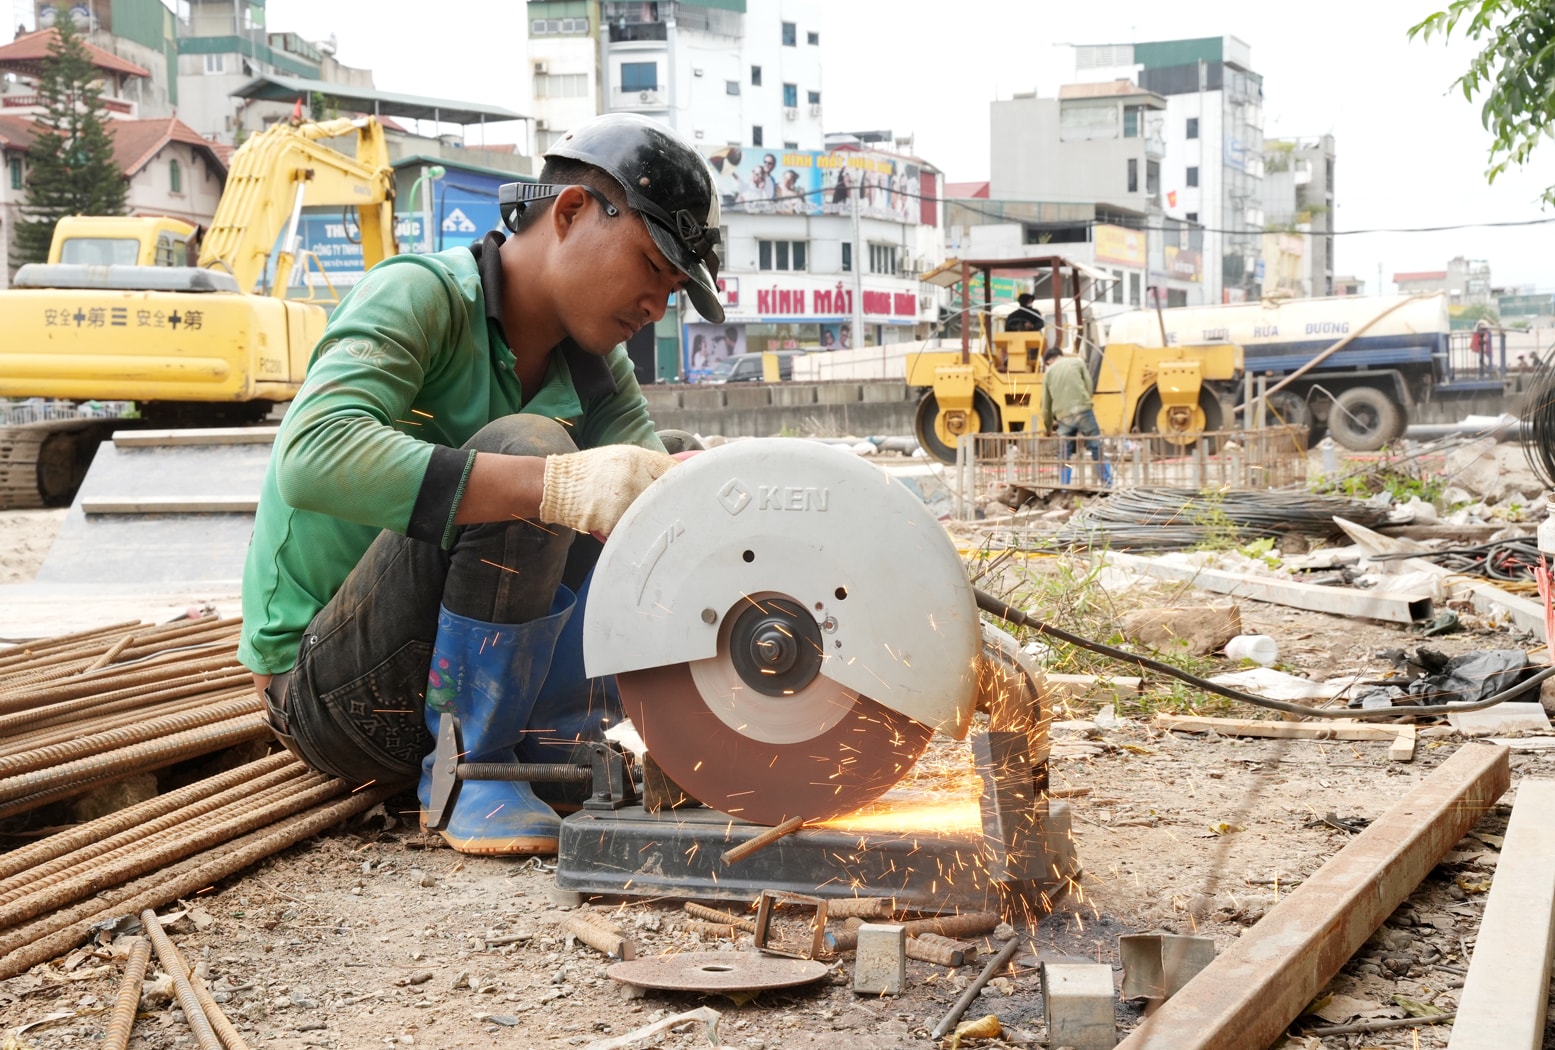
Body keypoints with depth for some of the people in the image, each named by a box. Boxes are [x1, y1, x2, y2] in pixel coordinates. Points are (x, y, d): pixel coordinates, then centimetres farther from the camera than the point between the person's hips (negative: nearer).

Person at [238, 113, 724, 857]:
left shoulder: (594, 369, 6)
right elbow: (313, 457, -36)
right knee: (525, 448, -28)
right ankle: (467, 767, -17)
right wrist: (557, 486, -44)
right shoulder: (420, 296, -18)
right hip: (327, 691, -7)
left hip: (453, 674, 7)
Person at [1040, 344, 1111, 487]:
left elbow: (1046, 405, 21)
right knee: (1097, 448, 3)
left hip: (1063, 417, 2)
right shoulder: (1077, 362, 12)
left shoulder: (1048, 372, 18)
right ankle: (1107, 483, 2)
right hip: (1083, 411, -2)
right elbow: (1088, 385, 6)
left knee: (1064, 456, 11)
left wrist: (1049, 428, 32)